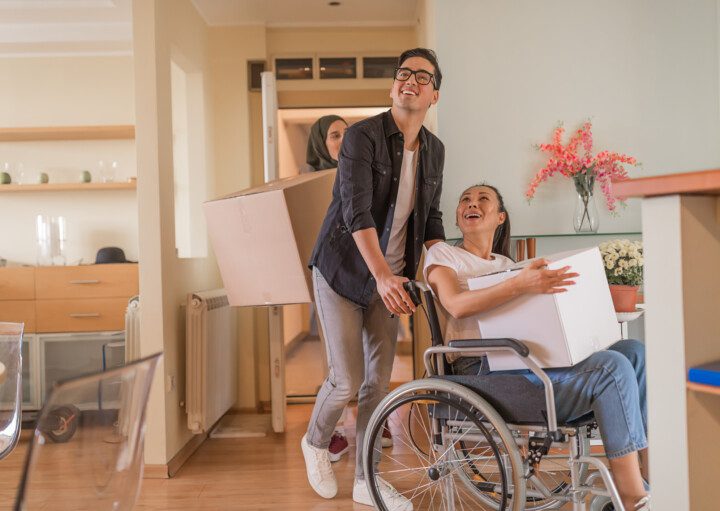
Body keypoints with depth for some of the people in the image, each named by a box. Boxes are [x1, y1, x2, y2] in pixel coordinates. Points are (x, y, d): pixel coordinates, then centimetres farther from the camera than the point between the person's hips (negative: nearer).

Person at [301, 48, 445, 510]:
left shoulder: (435, 150, 5)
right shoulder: (363, 136, -14)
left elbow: (430, 220, 12)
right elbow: (356, 211, -25)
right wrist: (382, 275, -35)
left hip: (389, 277, 6)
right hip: (344, 272, -5)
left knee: (379, 380, 7)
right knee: (347, 380, -5)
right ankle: (316, 442, 28)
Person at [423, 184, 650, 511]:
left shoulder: (507, 263, 26)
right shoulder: (442, 254, 5)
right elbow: (456, 305, -16)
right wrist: (520, 284, -30)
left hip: (528, 360, 7)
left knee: (633, 351, -9)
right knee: (612, 368, -22)